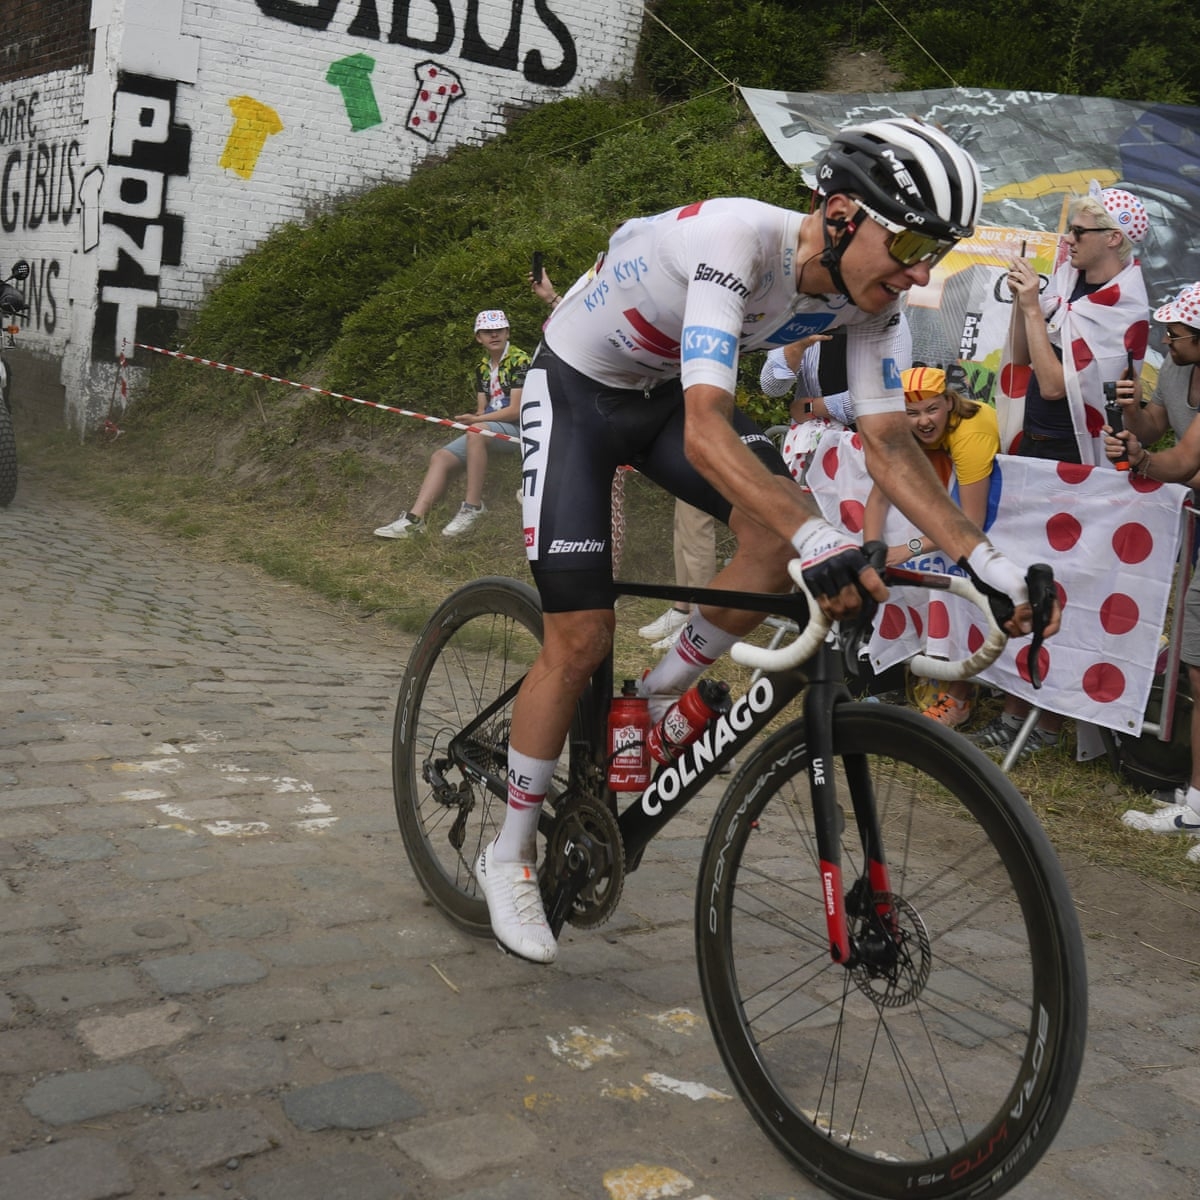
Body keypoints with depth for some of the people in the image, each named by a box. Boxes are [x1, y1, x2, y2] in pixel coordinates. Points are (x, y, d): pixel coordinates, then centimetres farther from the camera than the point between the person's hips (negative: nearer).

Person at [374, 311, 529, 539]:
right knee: (440, 457, -9)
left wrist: (475, 420, -17)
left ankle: (472, 506, -33)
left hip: (518, 428, -8)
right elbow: (481, 410, 15)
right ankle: (414, 518, -18)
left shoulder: (519, 360, -7)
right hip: (486, 430, 8)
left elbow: (516, 411, -15)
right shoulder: (483, 367, 16)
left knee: (476, 432, -37)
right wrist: (474, 418, -10)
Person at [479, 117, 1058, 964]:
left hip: (667, 390, 6)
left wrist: (987, 561, -23)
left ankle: (656, 704, 2)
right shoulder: (736, 242, -37)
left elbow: (889, 444, -14)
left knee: (786, 527, -22)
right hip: (577, 392, -6)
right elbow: (706, 432, -47)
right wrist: (820, 540, -59)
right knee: (582, 638, -9)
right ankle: (509, 854, 11)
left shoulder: (869, 296, -15)